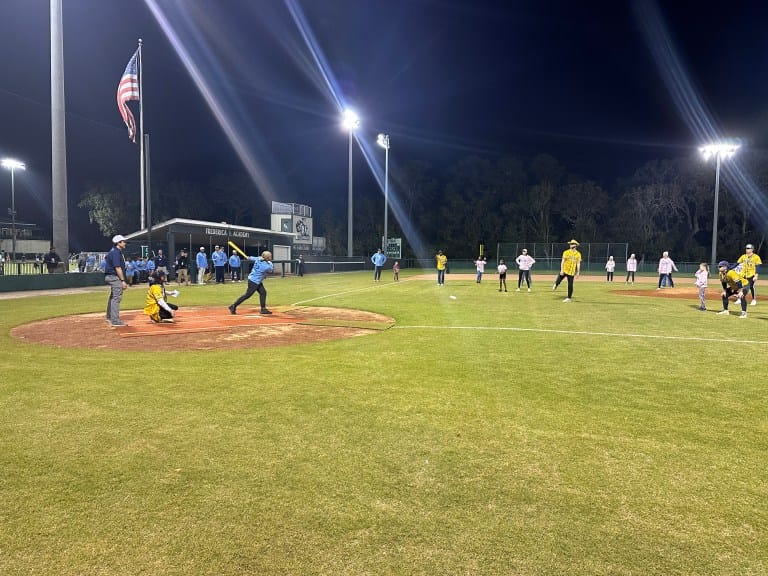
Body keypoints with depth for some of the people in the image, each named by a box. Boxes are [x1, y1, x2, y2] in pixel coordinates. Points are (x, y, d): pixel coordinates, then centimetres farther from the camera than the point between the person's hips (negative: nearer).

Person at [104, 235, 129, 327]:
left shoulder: (114, 251, 16)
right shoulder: (116, 253, -16)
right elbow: (117, 268, -22)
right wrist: (123, 281, -23)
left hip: (111, 277, 12)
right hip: (115, 277, -12)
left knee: (113, 297, 22)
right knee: (116, 298, -12)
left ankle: (109, 317, 37)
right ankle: (115, 321, -13)